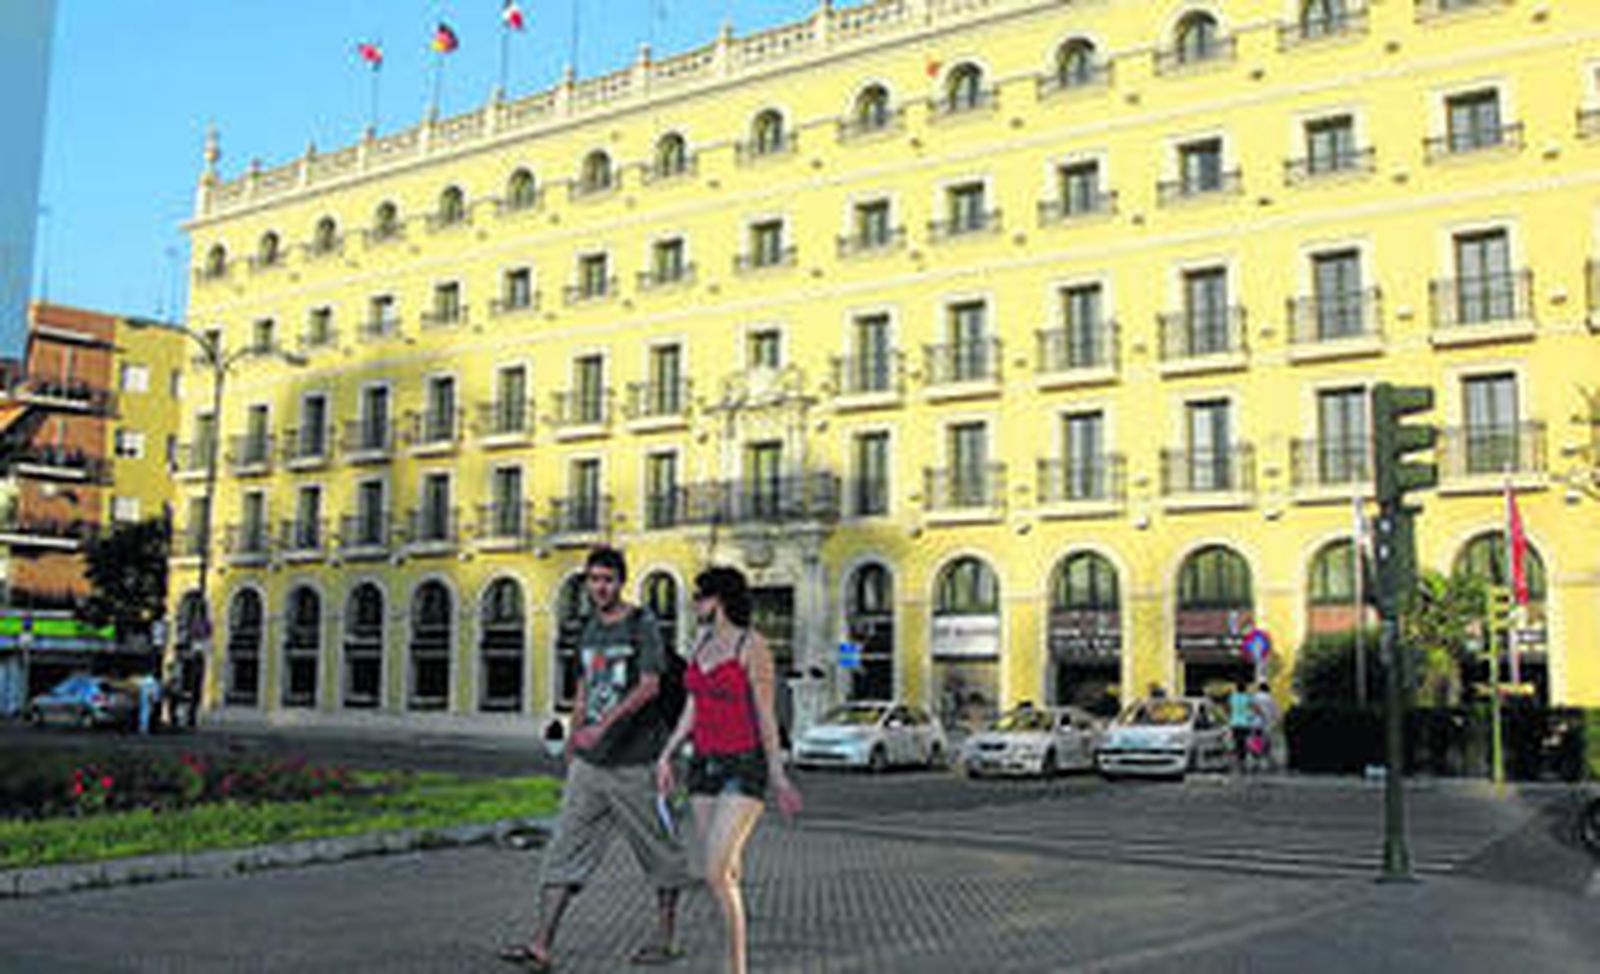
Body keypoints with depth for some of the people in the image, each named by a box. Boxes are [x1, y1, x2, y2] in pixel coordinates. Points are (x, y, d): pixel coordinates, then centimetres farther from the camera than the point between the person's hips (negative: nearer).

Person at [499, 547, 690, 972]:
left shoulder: (643, 624, -6)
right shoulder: (589, 630, 14)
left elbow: (649, 685, -18)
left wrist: (604, 725, -28)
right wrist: (572, 744, 20)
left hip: (634, 760, -6)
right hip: (589, 762, 6)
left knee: (658, 849, 6)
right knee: (566, 846, -3)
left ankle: (666, 938, 20)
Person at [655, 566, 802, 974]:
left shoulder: (753, 645, -12)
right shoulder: (704, 640, 10)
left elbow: (765, 714, -9)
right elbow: (694, 705, 14)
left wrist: (778, 775, -7)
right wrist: (666, 756, 7)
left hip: (744, 769, -7)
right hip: (706, 767, 7)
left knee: (716, 875, -15)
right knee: (724, 875, 8)